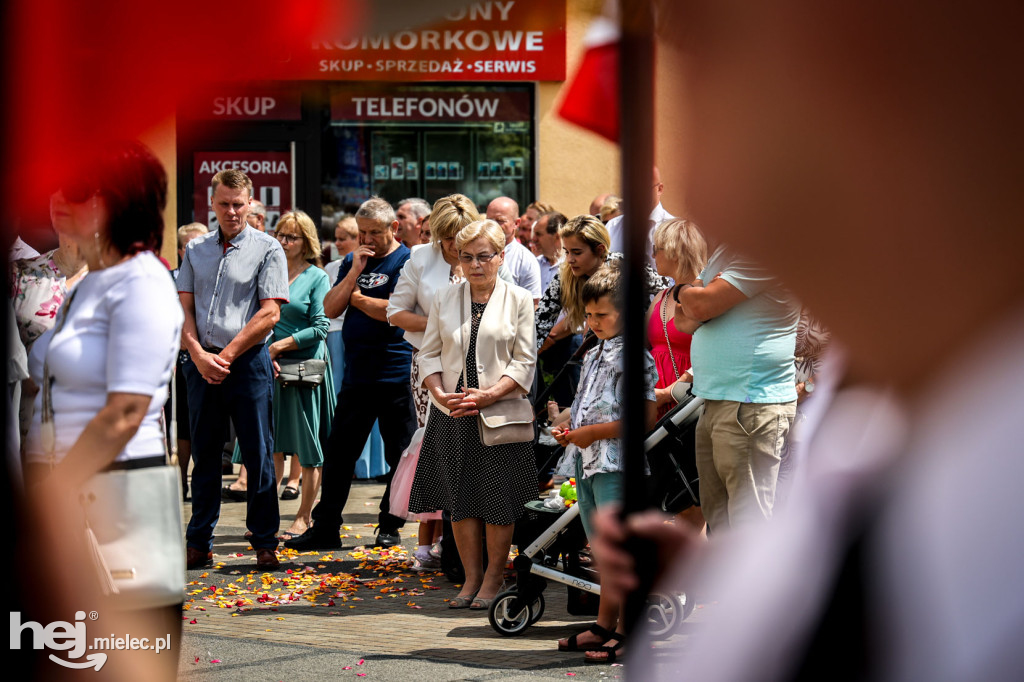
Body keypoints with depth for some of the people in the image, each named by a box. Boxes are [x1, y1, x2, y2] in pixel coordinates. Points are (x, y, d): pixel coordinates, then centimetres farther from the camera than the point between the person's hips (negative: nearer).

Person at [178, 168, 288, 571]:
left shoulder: (267, 249, -1)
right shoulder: (196, 250, 12)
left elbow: (269, 313, -8)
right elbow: (184, 308, 9)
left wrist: (226, 355, -11)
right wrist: (199, 355, -7)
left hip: (248, 361, -4)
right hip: (201, 364, 4)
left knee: (258, 455, -1)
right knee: (204, 455, 8)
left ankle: (265, 542, 6)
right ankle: (198, 543, 13)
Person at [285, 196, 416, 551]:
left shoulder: (405, 261, -6)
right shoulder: (352, 261, 14)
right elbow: (330, 309, 6)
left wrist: (356, 297, -4)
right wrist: (354, 273, -6)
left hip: (396, 373, -6)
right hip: (356, 373, 6)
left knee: (399, 455, 3)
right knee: (338, 452, 6)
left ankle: (390, 526, 15)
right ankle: (325, 527, 10)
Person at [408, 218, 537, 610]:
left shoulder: (519, 300, 2)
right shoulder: (444, 300, 10)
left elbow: (524, 360, -2)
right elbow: (429, 352, 10)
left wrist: (489, 395, -14)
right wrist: (439, 393, -8)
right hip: (451, 415, 3)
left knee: (498, 501, -2)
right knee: (460, 500, 5)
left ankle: (493, 579, 10)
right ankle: (471, 578, 14)